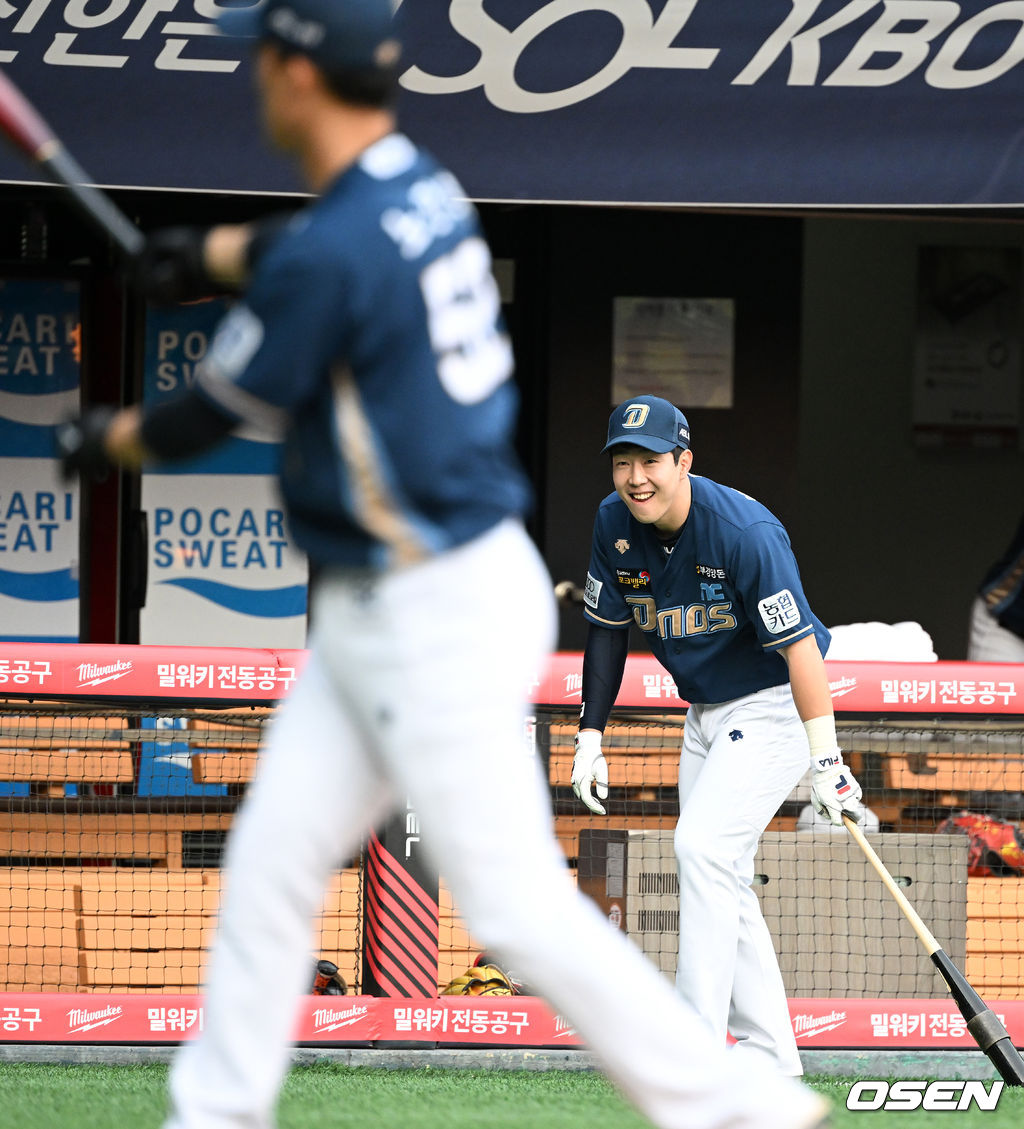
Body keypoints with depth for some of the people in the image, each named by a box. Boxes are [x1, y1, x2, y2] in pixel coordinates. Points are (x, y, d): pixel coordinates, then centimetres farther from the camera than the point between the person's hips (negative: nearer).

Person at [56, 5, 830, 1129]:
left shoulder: (328, 253, -22)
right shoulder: (425, 186, 4)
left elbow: (216, 413, -9)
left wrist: (106, 442, 10)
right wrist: (214, 251, 43)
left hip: (436, 622, -10)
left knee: (515, 901, -7)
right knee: (270, 857, 12)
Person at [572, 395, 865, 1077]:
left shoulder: (745, 532, -27)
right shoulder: (615, 524, -7)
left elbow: (799, 645, -26)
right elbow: (608, 628, 7)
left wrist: (826, 762, -28)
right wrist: (591, 735, 2)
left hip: (774, 703, -8)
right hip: (705, 712, 8)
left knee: (704, 847, -21)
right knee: (721, 878, 7)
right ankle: (768, 1053, 15)